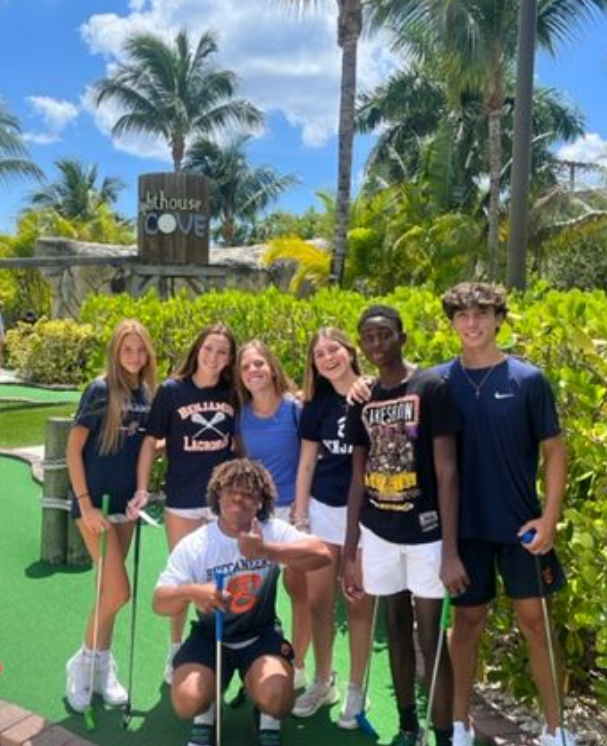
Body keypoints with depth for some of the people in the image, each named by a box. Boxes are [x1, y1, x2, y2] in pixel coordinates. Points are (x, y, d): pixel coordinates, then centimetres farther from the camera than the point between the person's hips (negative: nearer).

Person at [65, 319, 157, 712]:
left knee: (108, 589, 14)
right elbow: (73, 448, -13)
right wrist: (85, 504, -16)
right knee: (119, 591, -7)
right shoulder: (101, 389, -14)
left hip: (125, 501, 5)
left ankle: (103, 666, 29)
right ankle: (83, 662, 16)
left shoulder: (148, 393, 2)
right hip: (95, 501, -5)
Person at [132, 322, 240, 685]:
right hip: (182, 498, -1)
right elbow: (151, 441, -3)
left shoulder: (233, 394, -1)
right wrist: (142, 489, -7)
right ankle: (176, 651, 31)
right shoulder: (171, 390, -8)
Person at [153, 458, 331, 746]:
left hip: (261, 635, 0)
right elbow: (160, 603, -13)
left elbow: (321, 554, -29)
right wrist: (191, 591, -37)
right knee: (187, 701, -23)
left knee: (277, 700, -26)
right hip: (211, 636, 1)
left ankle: (268, 721, 13)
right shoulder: (193, 545, -12)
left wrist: (267, 550, -42)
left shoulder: (274, 531, -12)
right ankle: (205, 715, 16)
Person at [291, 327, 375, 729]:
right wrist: (299, 513, 4)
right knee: (318, 600, 10)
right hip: (323, 509, 4)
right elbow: (307, 461, 8)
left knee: (359, 603, 7)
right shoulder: (317, 404, 4)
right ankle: (324, 682, 30)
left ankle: (357, 688, 24)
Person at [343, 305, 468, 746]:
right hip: (378, 533, 5)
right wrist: (349, 551, 8)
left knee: (431, 637, 1)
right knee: (397, 629, 16)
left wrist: (450, 550, -17)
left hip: (425, 532, -5)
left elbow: (446, 472, -13)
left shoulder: (432, 388, -11)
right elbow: (359, 478, 8)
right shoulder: (362, 402, 4)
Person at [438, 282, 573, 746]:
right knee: (468, 620, 12)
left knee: (534, 620, 8)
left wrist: (549, 518, -9)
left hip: (520, 523, -1)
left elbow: (554, 451, -2)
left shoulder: (528, 380, -6)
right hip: (463, 523, 1)